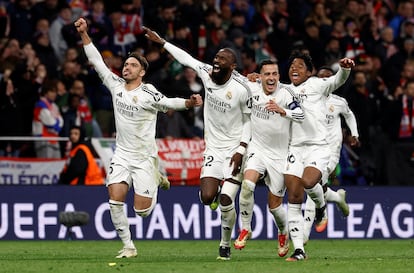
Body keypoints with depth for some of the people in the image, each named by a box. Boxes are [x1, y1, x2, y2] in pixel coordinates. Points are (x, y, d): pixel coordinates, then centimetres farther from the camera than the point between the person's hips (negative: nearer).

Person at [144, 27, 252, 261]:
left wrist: (241, 150, -14)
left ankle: (226, 245, 13)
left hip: (235, 149, -4)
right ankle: (215, 191, 28)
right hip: (214, 148, 4)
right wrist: (161, 42, 19)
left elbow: (249, 120, -6)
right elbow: (186, 59, 12)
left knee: (226, 202, -11)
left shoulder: (241, 88, -16)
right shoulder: (207, 73, -5)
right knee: (207, 197, -11)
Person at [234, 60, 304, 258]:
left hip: (279, 154, -2)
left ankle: (283, 233, 36)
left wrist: (282, 111, -48)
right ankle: (245, 229, -9)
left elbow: (300, 116, -33)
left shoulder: (284, 94, -17)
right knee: (247, 184, -26)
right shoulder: (253, 89, -4)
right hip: (257, 149, 2)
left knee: (275, 205, 5)